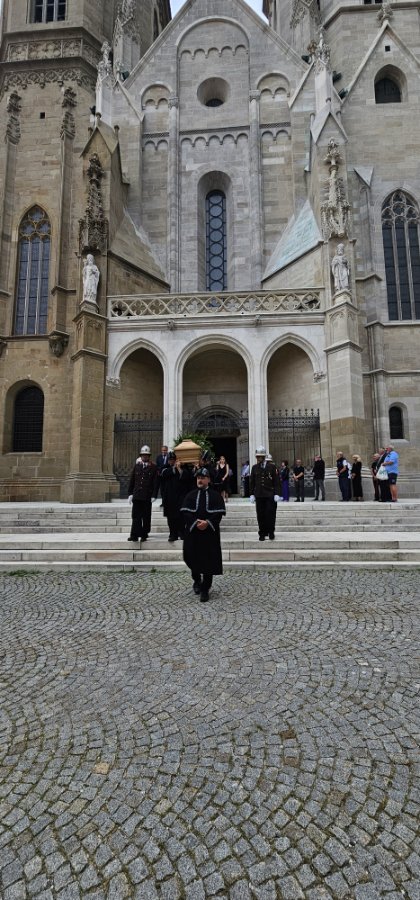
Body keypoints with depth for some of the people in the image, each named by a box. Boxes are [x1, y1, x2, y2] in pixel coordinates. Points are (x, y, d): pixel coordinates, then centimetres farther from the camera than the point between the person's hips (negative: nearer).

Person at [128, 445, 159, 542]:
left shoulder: (153, 467, 1)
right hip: (137, 496, 2)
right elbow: (132, 480, 11)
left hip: (147, 497, -2)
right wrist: (130, 493, 6)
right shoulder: (137, 466, 10)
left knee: (146, 517, 6)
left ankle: (144, 535, 16)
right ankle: (134, 535, 5)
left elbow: (155, 482, -2)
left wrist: (154, 495, -8)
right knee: (136, 516, 2)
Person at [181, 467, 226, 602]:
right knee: (193, 558, 9)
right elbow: (185, 512, -1)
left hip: (210, 533, -2)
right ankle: (197, 581, 36)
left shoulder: (215, 495, 4)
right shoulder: (190, 495, 8)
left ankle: (205, 589, 9)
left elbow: (219, 513, -4)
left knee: (209, 560, -2)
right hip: (193, 532, 2)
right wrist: (196, 522, -15)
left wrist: (207, 522, -18)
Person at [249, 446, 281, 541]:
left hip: (270, 495, -2)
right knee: (261, 515, 2)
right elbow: (252, 482, 11)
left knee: (270, 514, -1)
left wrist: (277, 494, -7)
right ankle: (262, 534, 12)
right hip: (259, 496, 2)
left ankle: (271, 532, 16)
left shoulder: (272, 467, 1)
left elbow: (277, 482, 0)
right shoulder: (254, 468, 9)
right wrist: (252, 494, 5)